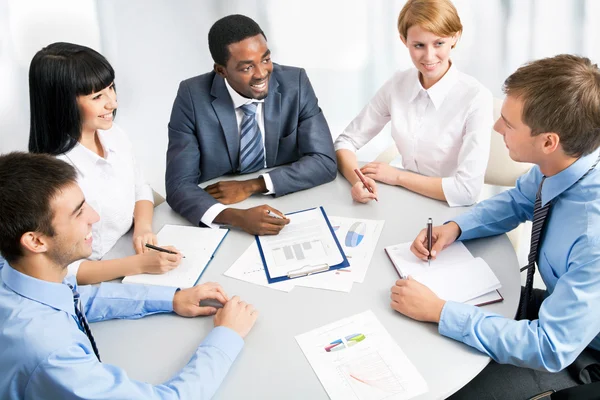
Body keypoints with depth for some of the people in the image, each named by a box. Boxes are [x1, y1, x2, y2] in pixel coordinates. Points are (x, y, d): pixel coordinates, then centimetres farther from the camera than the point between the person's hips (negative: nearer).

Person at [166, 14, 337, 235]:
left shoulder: (295, 83, -9)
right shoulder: (192, 96, -12)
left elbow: (324, 162, -10)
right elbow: (179, 185, -16)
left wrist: (251, 186, -19)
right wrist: (235, 216, -33)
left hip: (287, 213, 1)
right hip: (224, 225, -1)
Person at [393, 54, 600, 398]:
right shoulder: (558, 162, -16)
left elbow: (551, 349, -34)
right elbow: (517, 201, 6)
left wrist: (438, 311, -31)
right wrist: (456, 227, -11)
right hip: (558, 306, 7)